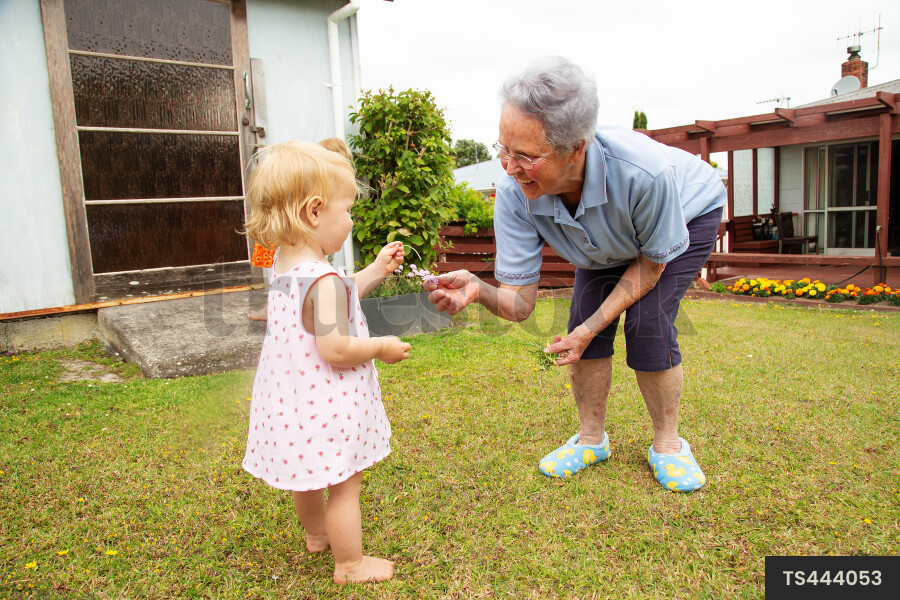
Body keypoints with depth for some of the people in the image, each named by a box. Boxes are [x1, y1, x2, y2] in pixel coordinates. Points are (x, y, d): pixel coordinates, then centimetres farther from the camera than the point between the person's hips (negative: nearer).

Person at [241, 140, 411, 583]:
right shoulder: (323, 278, -27)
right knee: (345, 485, 9)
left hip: (291, 396, 10)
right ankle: (350, 564, 26)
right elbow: (335, 350, -30)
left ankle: (317, 533, 53)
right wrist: (382, 347, -14)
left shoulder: (284, 265, 4)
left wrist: (376, 271, 14)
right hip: (324, 403, -10)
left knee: (308, 475, 29)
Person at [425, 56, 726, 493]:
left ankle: (667, 444, 4)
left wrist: (592, 329, -29)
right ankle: (592, 438, 10)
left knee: (647, 322, -20)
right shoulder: (514, 195, -34)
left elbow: (652, 262, -25)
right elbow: (521, 302, -32)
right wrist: (478, 290, -54)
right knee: (583, 317, -12)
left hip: (689, 213, -3)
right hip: (608, 241, 4)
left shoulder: (643, 173, -44)